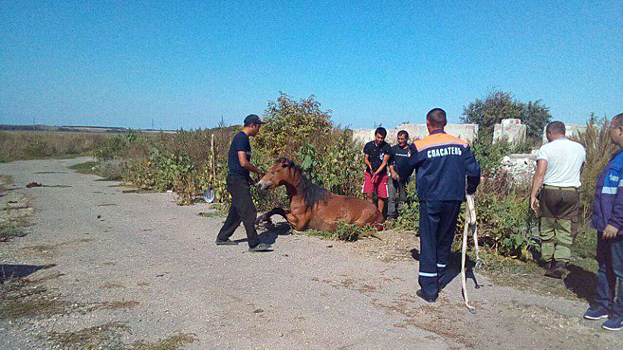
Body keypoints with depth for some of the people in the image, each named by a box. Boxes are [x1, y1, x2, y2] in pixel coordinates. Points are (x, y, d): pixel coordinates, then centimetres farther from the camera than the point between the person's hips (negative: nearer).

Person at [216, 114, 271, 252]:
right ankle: (254, 244, -6)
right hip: (237, 180, -10)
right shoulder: (241, 138, -14)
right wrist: (258, 171, -8)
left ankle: (222, 238, 27)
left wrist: (248, 178, 17)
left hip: (240, 180, 10)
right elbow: (243, 162, -22)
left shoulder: (243, 138, 18)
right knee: (249, 212, -9)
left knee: (236, 212, 17)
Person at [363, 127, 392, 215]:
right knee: (369, 194, -9)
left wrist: (376, 173, -22)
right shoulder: (368, 145, -3)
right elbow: (365, 159, 2)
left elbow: (384, 162, -11)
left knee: (381, 196, 0)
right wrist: (369, 165, -21)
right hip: (369, 173, 1)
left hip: (381, 174, -1)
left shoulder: (387, 147, -8)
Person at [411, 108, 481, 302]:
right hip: (453, 200, 4)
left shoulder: (420, 146, -7)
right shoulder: (461, 145, 2)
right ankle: (438, 280, 31)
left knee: (428, 243, 3)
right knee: (445, 241, 17)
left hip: (430, 201, -3)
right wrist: (470, 190, 19)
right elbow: (474, 170, 2)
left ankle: (429, 289, 3)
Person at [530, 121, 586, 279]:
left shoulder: (546, 149, -6)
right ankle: (561, 261, -10)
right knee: (565, 231, 5)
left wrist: (533, 195, -12)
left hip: (549, 191, -2)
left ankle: (548, 261, 20)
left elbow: (540, 173, -14)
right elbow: (579, 170, 19)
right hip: (572, 193, 2)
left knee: (547, 229, 11)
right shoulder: (579, 148, 8)